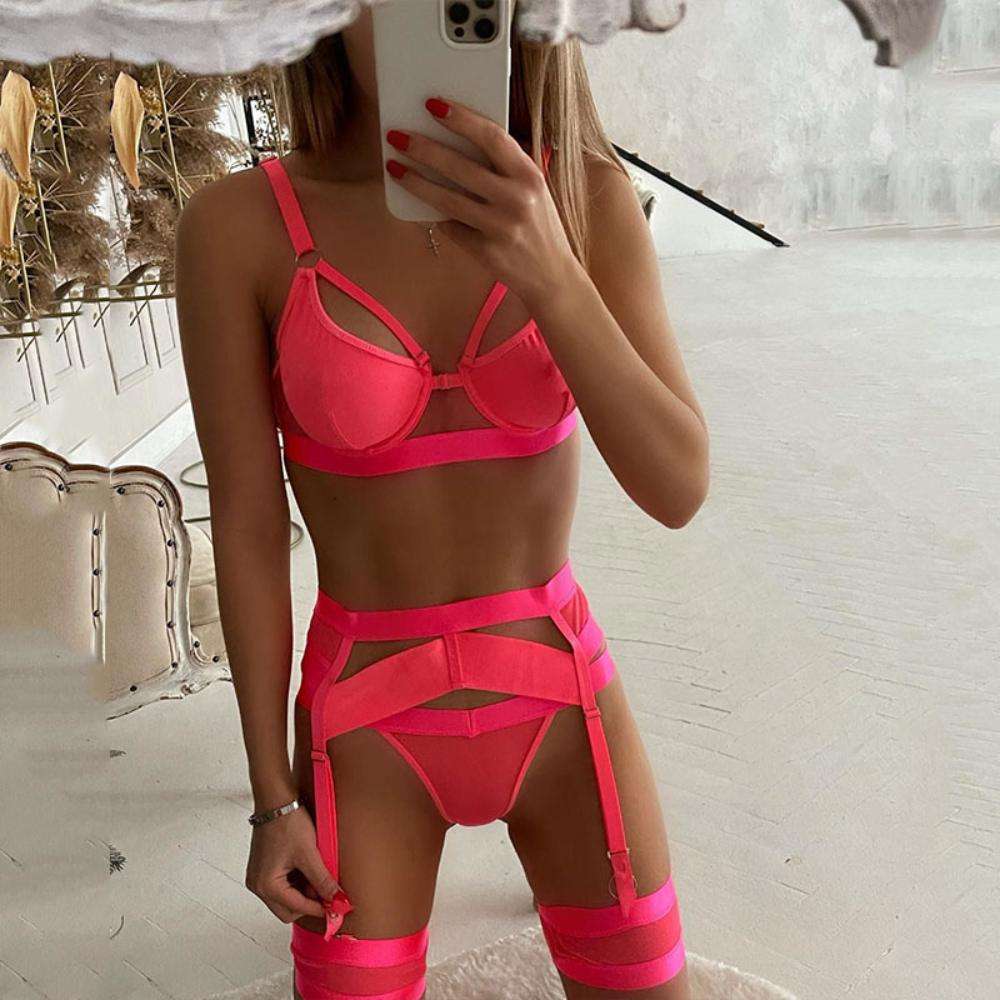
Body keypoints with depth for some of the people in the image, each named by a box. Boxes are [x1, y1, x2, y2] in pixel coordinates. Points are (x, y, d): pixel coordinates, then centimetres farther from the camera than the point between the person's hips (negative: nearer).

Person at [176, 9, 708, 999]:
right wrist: (272, 799, -2)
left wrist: (549, 275, -33)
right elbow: (246, 525, -8)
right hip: (371, 725, -1)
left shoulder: (585, 195, -9)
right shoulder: (236, 226, -13)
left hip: (559, 698, 2)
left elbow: (678, 487, -17)